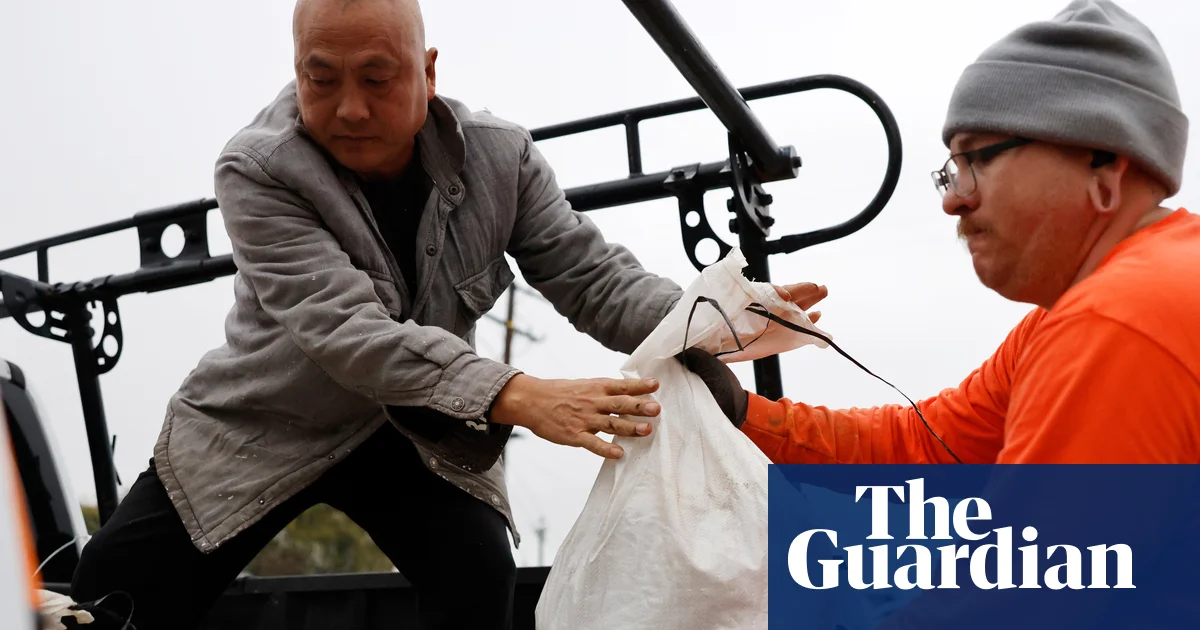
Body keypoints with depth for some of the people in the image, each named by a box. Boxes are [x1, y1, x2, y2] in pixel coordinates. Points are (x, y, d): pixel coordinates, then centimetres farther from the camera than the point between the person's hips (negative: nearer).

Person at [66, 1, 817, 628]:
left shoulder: (499, 156, -14)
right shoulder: (257, 170, -26)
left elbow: (593, 277, -14)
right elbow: (345, 328, -37)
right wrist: (512, 397, -51)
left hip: (417, 429, 2)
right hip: (267, 422, -1)